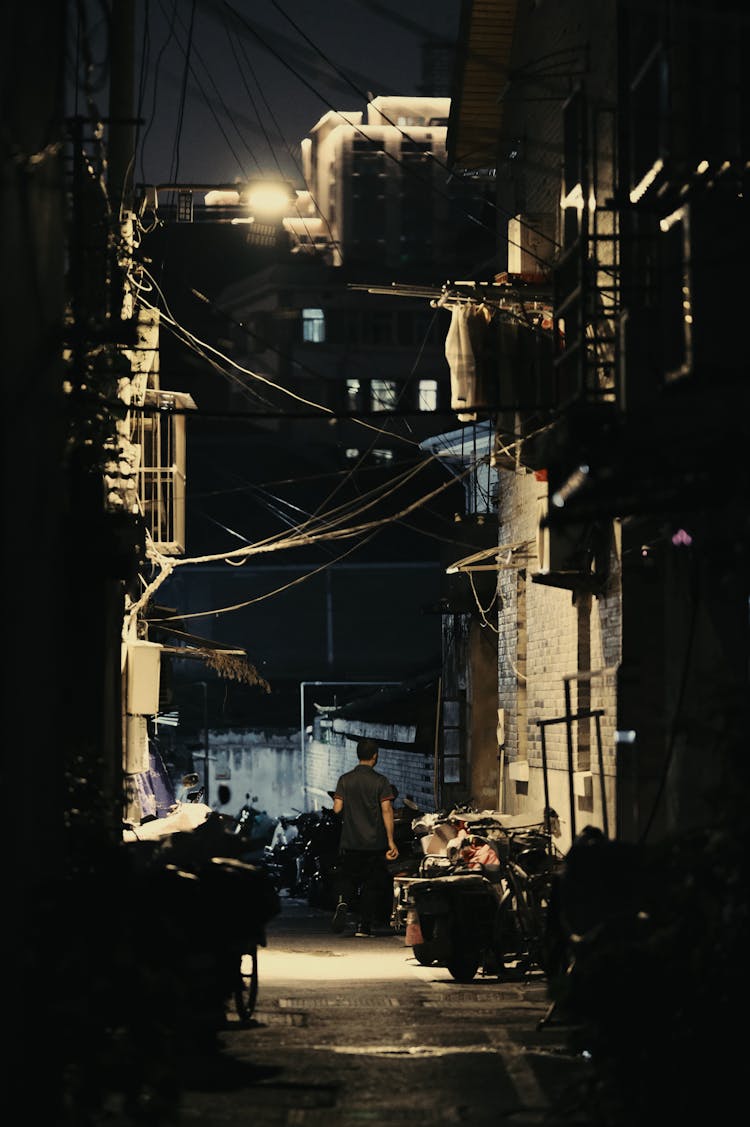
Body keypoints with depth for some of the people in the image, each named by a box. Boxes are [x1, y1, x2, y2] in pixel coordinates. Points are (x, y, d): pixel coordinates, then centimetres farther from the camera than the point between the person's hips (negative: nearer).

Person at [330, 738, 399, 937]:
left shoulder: (345, 780, 1)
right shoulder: (380, 781, -6)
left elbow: (337, 808, -4)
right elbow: (386, 810, -11)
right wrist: (391, 841, -10)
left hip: (350, 842, 2)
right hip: (375, 843, -2)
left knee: (348, 878, 14)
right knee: (372, 884, 8)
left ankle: (343, 901, -18)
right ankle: (363, 926, 5)